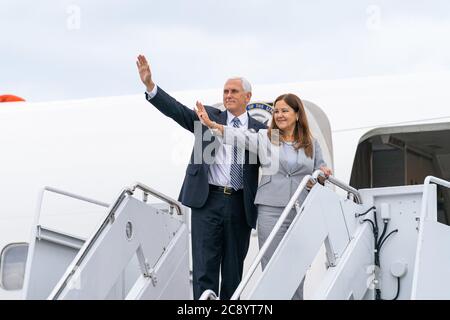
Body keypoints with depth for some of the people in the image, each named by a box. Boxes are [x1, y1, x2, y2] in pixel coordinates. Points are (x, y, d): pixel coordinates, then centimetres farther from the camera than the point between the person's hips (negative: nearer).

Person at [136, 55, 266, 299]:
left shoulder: (259, 130, 10)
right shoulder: (209, 117, 7)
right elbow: (177, 110, -4)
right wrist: (150, 85, -18)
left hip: (240, 206, 2)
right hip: (208, 201, -1)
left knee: (234, 270, 7)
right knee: (204, 269, -5)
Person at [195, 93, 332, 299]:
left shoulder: (311, 144, 11)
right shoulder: (265, 138, 4)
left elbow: (320, 167, 22)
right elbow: (239, 136, -10)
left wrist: (323, 171, -2)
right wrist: (212, 124, -24)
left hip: (302, 212, 2)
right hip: (271, 210, -2)